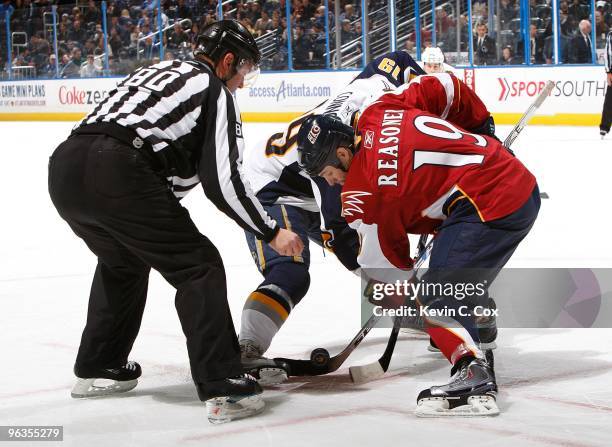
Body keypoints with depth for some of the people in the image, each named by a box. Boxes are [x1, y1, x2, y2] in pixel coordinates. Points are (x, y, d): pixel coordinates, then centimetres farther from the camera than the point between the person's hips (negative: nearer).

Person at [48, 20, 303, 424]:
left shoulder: (156, 71, 32)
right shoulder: (215, 90, 10)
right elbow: (222, 181, 1)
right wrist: (271, 232, 9)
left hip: (65, 165, 8)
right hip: (116, 174, -8)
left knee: (122, 261, 33)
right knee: (199, 266, 2)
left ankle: (97, 367, 40)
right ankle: (223, 388, -6)